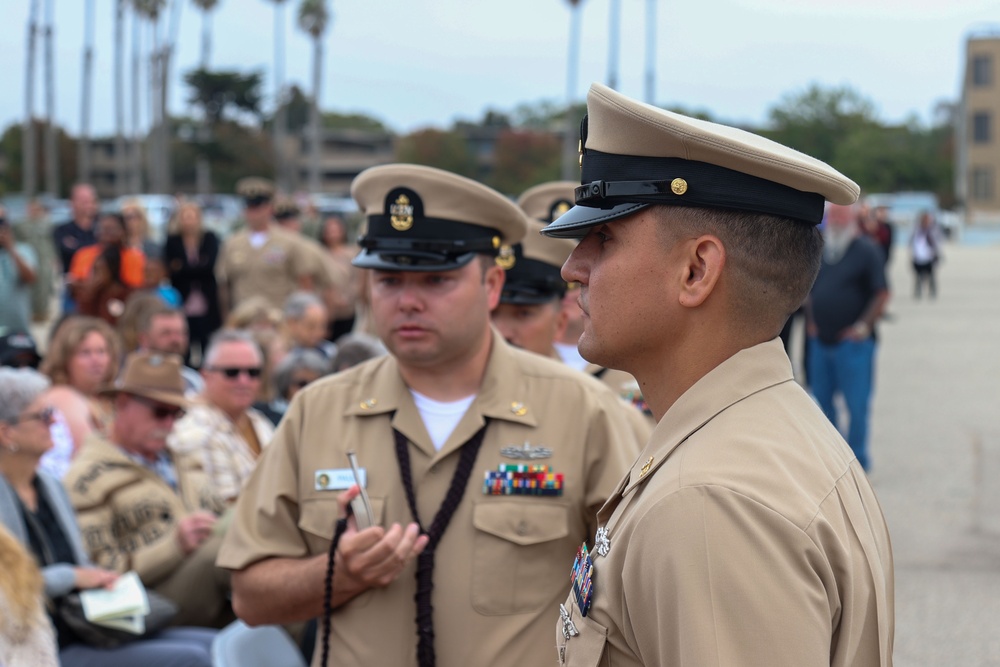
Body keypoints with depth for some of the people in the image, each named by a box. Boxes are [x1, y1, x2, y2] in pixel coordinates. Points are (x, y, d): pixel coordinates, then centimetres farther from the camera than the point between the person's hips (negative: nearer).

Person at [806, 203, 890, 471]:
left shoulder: (865, 250, -8)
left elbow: (882, 294, -10)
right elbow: (809, 290, 23)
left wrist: (864, 326, -13)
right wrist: (811, 321, 14)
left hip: (852, 341, -6)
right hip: (820, 339, 6)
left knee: (856, 403, -2)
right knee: (822, 399, 13)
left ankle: (857, 459, 8)